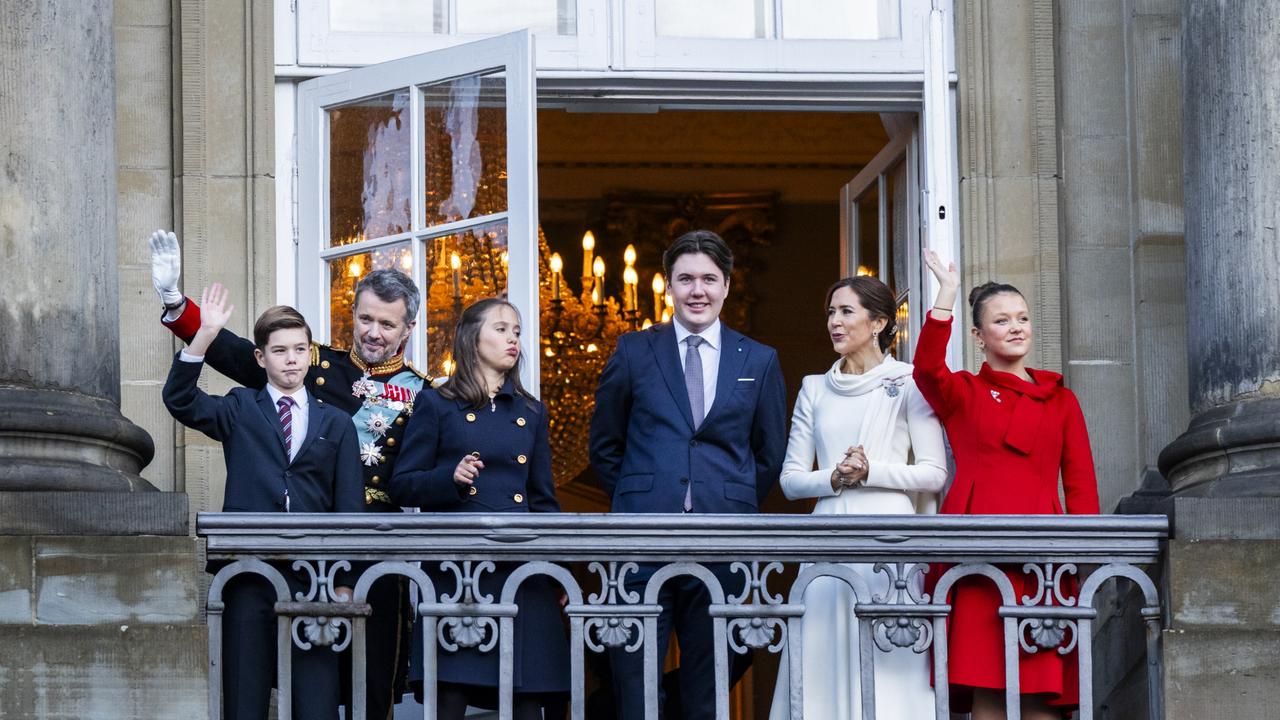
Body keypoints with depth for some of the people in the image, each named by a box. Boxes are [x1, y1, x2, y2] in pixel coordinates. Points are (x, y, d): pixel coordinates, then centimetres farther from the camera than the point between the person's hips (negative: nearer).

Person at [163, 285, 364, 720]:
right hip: (249, 574, 0)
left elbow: (348, 507, 10)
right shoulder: (240, 412, 11)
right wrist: (205, 336, -18)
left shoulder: (335, 424, 14)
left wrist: (345, 583, 2)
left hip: (312, 578, 0)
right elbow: (180, 401, -6)